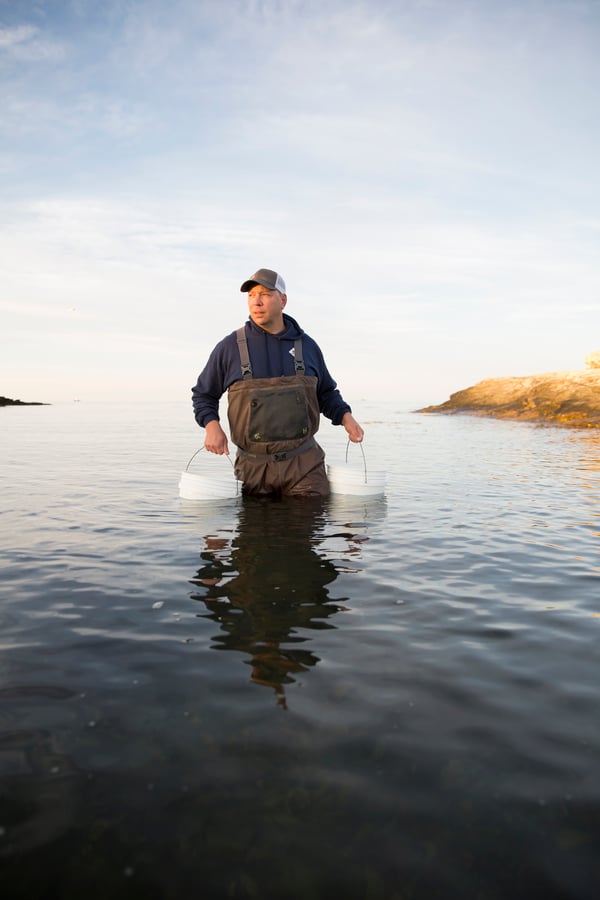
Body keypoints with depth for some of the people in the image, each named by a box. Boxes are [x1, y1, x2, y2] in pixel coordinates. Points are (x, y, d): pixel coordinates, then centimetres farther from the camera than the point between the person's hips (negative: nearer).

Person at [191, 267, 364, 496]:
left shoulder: (307, 346, 6)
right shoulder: (229, 347, 0)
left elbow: (326, 393, 19)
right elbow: (203, 394, 10)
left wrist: (345, 417, 1)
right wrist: (211, 425, -9)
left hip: (304, 463, 1)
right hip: (253, 466, -1)